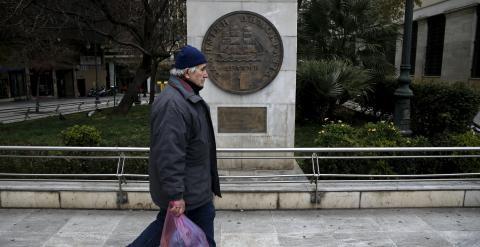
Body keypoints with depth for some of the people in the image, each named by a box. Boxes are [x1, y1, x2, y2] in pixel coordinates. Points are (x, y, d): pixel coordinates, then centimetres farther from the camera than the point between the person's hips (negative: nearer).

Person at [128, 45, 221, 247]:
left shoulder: (187, 97, 11)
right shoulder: (172, 103, -25)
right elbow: (169, 154, -29)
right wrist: (176, 195, -27)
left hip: (193, 184, 10)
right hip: (190, 191, -10)